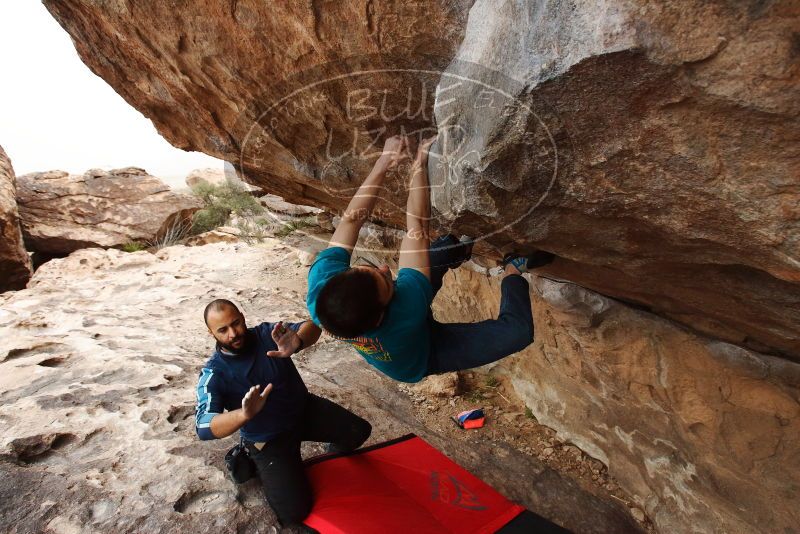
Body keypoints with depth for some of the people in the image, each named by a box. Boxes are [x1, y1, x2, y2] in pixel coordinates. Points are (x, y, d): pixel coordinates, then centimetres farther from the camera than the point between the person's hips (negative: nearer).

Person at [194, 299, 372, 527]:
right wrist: (245, 414, -50)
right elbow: (204, 428, -30)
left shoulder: (266, 333, -14)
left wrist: (297, 342, -49)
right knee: (294, 512, -11)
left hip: (305, 409, 3)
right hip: (269, 440, -2)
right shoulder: (213, 374, -19)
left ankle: (334, 457, 27)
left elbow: (311, 327, -25)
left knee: (359, 431, -6)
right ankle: (260, 467, 16)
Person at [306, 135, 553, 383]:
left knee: (449, 244, -1)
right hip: (422, 357, -4)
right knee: (519, 331, -18)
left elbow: (352, 218, -27)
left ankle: (464, 248, 31)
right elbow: (416, 226, -39)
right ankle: (513, 270, 8)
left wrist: (383, 163, -26)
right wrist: (419, 167, -30)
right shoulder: (405, 309, -49)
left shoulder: (321, 284, -38)